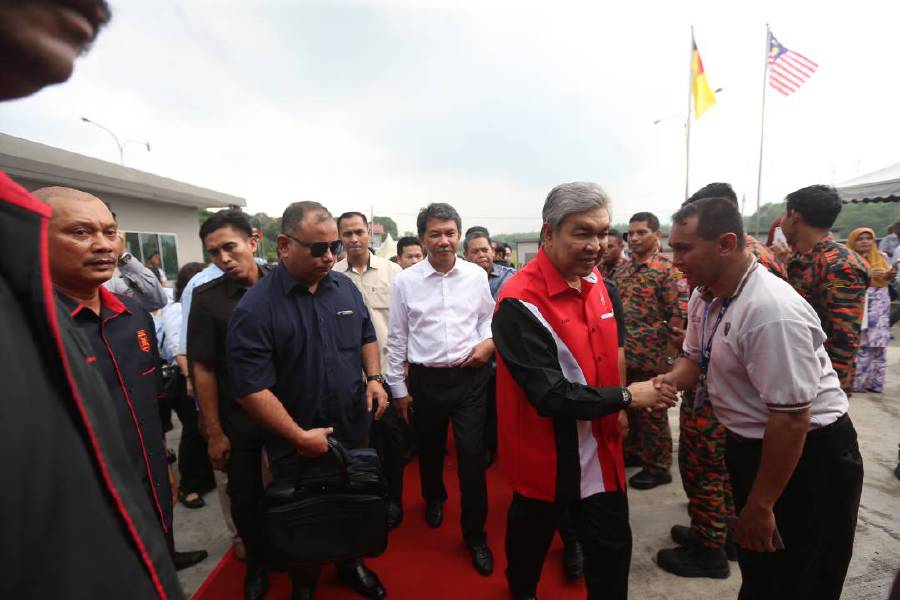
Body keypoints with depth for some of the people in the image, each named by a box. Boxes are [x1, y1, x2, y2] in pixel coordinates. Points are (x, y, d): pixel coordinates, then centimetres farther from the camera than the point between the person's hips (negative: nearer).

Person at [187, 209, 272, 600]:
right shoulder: (207, 298, -10)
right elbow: (203, 369, -6)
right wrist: (214, 433, -4)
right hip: (238, 417, -1)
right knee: (245, 496, 14)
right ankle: (256, 563, 41)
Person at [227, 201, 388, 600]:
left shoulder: (345, 287, -2)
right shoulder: (255, 308, -20)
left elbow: (366, 337, 12)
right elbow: (250, 387, -21)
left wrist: (374, 378, -4)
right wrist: (300, 436, -19)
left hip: (355, 432, 5)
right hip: (296, 446, -4)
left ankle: (351, 564, 51)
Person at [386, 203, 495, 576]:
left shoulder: (477, 275, -3)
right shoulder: (405, 282, -5)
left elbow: (488, 318, 12)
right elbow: (396, 339, 1)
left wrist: (489, 342, -9)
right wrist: (398, 387, 4)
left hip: (470, 377, 0)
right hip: (425, 379, 1)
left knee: (472, 455, 1)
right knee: (429, 449, 20)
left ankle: (475, 533, 23)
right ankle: (434, 498, 52)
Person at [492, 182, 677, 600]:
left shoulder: (593, 280, 0)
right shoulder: (520, 303, -26)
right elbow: (550, 396, -27)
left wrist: (619, 407, 5)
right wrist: (625, 397, -19)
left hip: (600, 448, 7)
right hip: (546, 456, -6)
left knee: (613, 548, 18)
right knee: (531, 539, 19)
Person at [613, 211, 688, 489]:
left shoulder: (668, 269, -10)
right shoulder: (622, 270, 10)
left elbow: (679, 315, -14)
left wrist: (670, 355, -16)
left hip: (650, 357, -6)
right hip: (622, 354, 6)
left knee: (651, 412, 6)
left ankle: (658, 467, 23)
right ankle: (631, 451, 37)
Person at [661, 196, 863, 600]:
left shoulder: (772, 312, -32)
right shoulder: (704, 296, -4)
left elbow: (791, 418, -29)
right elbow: (694, 358, 9)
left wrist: (761, 505, -20)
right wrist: (669, 381, -15)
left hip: (808, 454, -7)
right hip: (751, 445, 8)